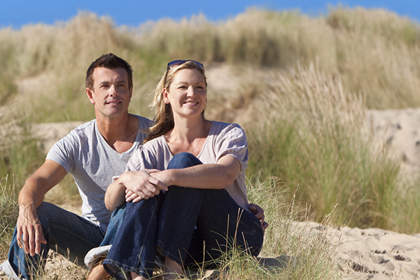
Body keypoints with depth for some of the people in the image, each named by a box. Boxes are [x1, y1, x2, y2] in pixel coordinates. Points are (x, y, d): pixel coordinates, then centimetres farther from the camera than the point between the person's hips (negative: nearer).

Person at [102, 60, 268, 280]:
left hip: (238, 239, -3)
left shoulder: (229, 134, -2)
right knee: (145, 190, -23)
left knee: (184, 162, -23)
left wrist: (169, 176, -39)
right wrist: (126, 179, -30)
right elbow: (111, 203, -7)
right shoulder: (153, 151, 6)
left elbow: (225, 175, -27)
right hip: (192, 246, 3)